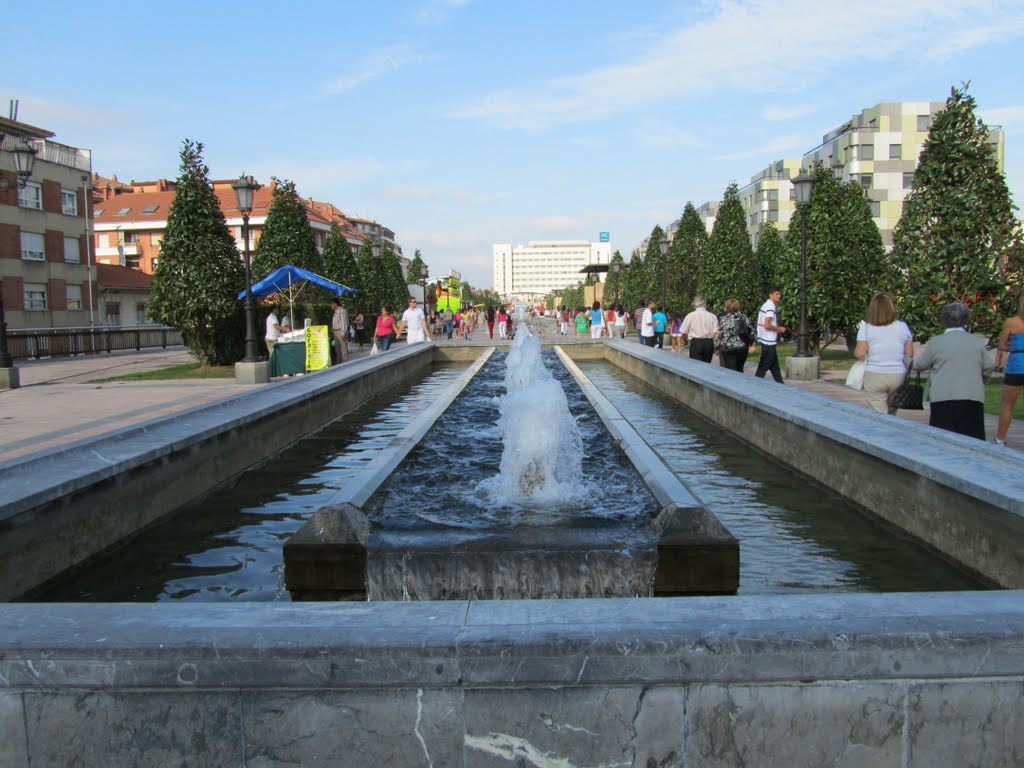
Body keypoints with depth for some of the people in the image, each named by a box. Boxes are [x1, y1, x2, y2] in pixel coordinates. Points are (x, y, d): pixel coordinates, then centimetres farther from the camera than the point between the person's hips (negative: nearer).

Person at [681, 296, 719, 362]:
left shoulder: (690, 316, -2)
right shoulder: (712, 316, 1)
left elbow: (684, 332, 2)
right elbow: (716, 333, -4)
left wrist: (685, 341, 22)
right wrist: (716, 347, 10)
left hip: (695, 343, -2)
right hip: (709, 343, 2)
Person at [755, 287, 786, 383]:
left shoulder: (765, 305, 13)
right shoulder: (770, 307, -17)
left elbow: (763, 324, 19)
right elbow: (767, 325, -25)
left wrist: (777, 329, 15)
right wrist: (779, 328, -11)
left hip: (767, 341, 10)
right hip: (769, 342, -10)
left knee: (774, 366, 15)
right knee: (763, 367, -4)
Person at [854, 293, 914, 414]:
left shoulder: (866, 327, -5)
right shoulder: (903, 327, 3)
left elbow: (860, 354, -10)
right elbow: (910, 354, 5)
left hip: (874, 376, -3)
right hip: (898, 376, 3)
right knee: (891, 413, 18)